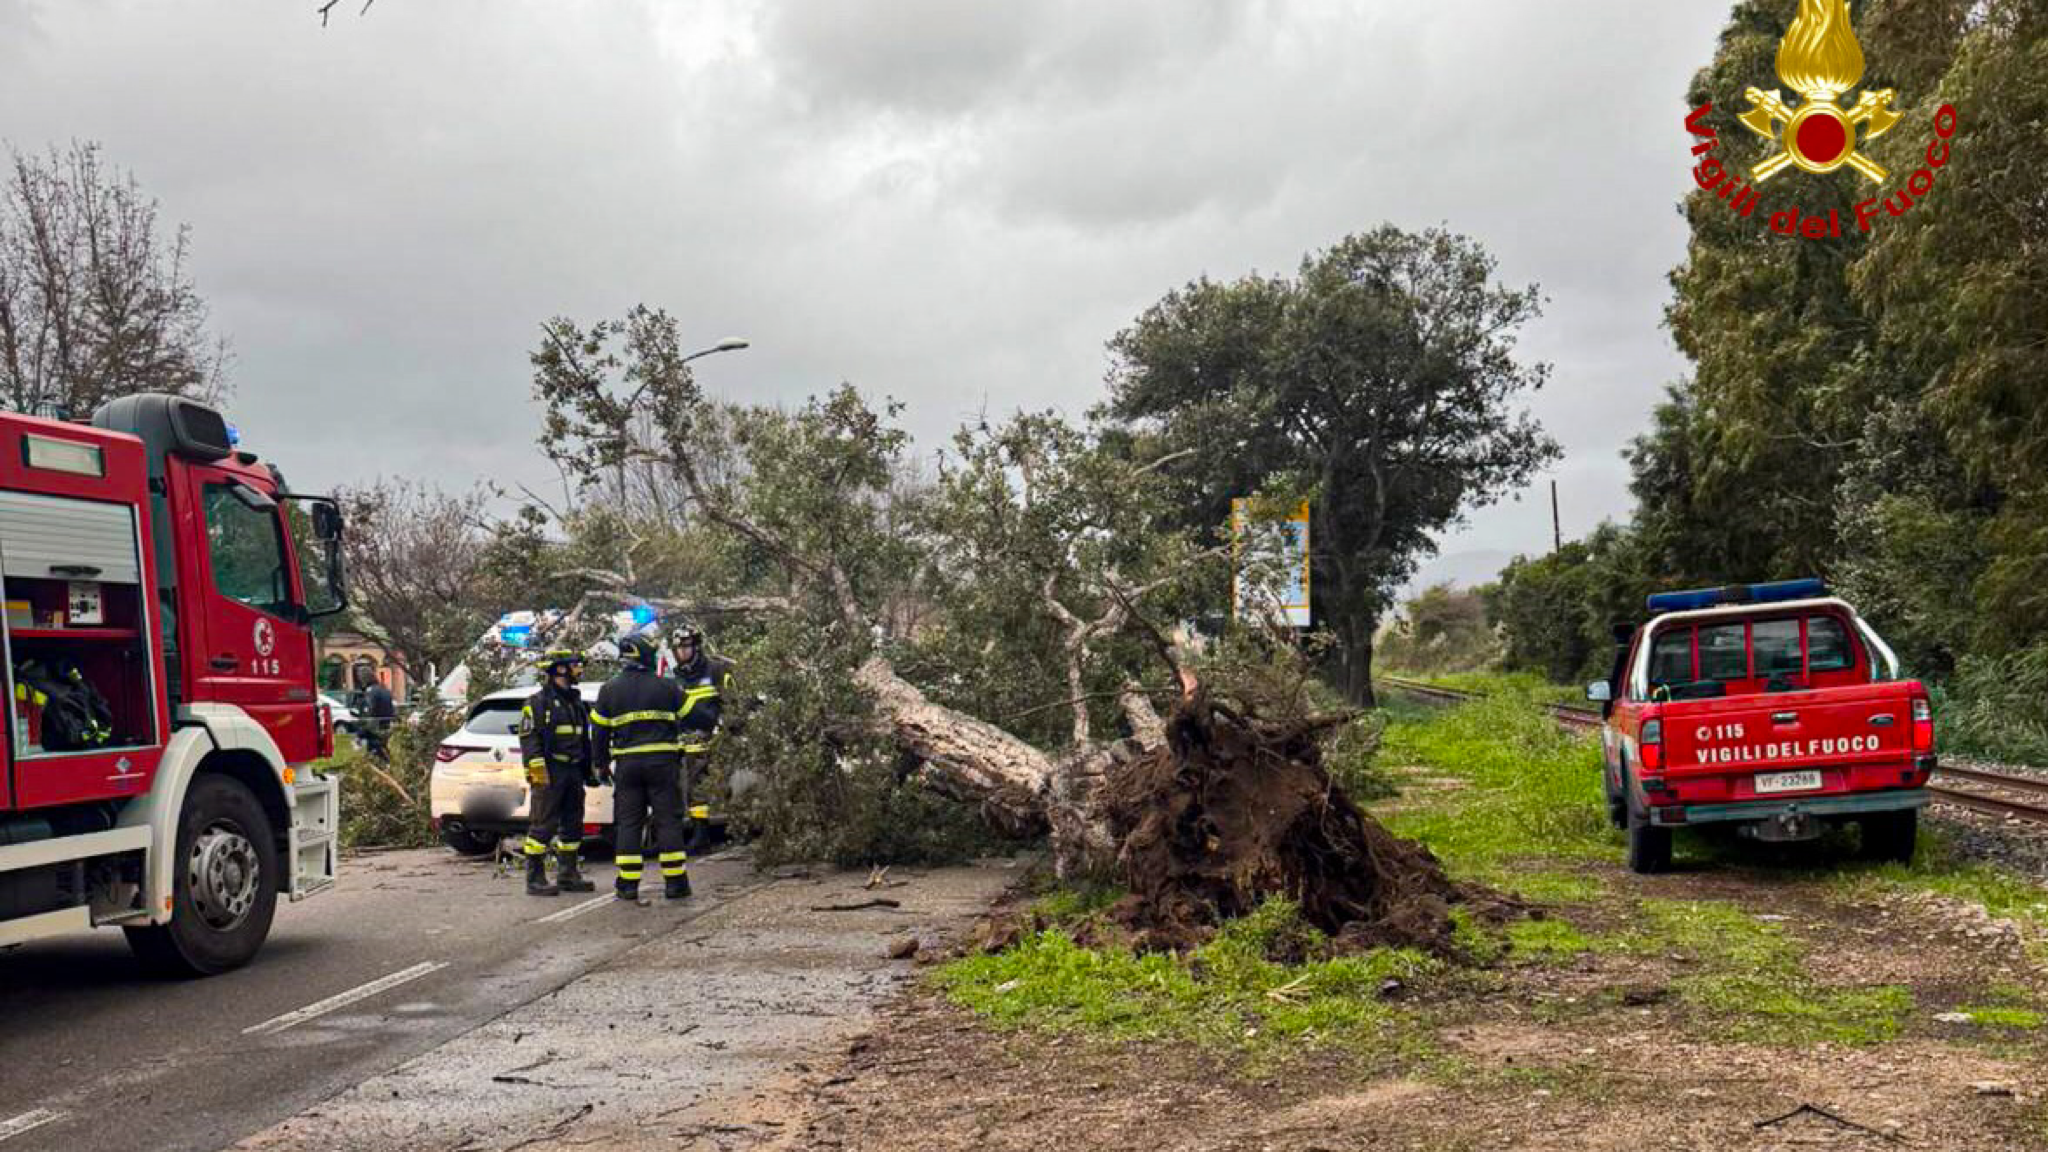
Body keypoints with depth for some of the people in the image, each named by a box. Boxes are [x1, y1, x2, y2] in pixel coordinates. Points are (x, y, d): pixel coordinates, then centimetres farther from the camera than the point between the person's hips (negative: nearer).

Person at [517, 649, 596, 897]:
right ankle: (535, 879, -6)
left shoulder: (576, 702, 19)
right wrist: (537, 770, -21)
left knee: (572, 825, 12)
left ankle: (568, 875, 20)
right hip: (549, 774, -8)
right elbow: (529, 738, -13)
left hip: (573, 772, 8)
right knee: (542, 826, -8)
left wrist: (590, 769, 21)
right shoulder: (538, 702, -7)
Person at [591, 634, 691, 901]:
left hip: (627, 764, 2)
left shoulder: (609, 690, 5)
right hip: (663, 762, -1)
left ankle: (628, 884, 4)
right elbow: (684, 720, 8)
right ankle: (675, 883, 3)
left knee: (629, 824, 6)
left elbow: (599, 730, 8)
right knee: (668, 821, 3)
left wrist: (601, 762, 18)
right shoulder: (667, 688, 1)